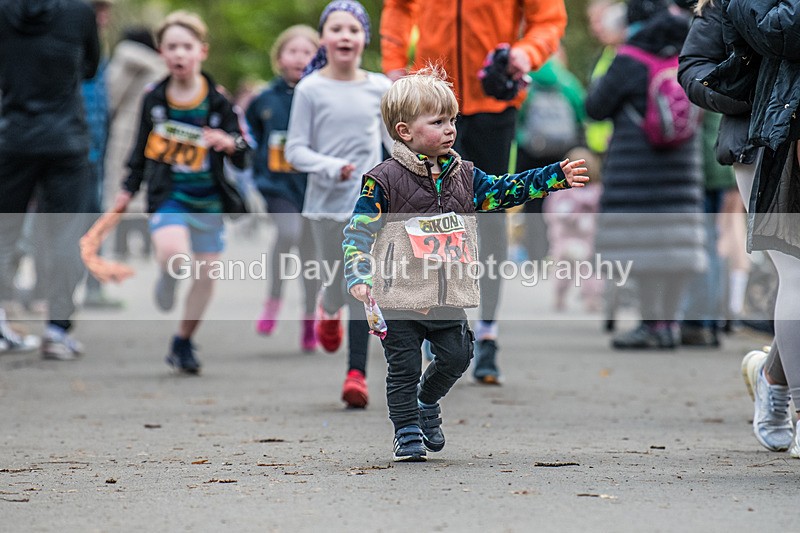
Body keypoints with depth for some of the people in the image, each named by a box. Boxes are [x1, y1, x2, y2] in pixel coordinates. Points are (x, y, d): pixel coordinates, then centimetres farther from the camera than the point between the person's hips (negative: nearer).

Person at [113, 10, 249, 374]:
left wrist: (230, 143, -26)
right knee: (173, 255, -29)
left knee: (205, 276, 6)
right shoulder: (154, 100, 0)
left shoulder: (217, 102, -4)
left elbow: (243, 154, -4)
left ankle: (182, 345, 25)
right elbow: (142, 148, 14)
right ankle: (168, 278, 9)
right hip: (168, 196, -1)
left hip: (208, 199, 1)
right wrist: (129, 189, 14)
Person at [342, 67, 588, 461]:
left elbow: (504, 191, 10)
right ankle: (408, 432, 15)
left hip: (449, 295, 5)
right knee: (404, 367, 1)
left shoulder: (463, 175, 8)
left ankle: (427, 400, 34)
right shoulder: (384, 180, -9)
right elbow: (358, 230, -9)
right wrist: (358, 277, -20)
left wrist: (557, 176, 2)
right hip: (401, 294, -5)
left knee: (456, 357, 6)